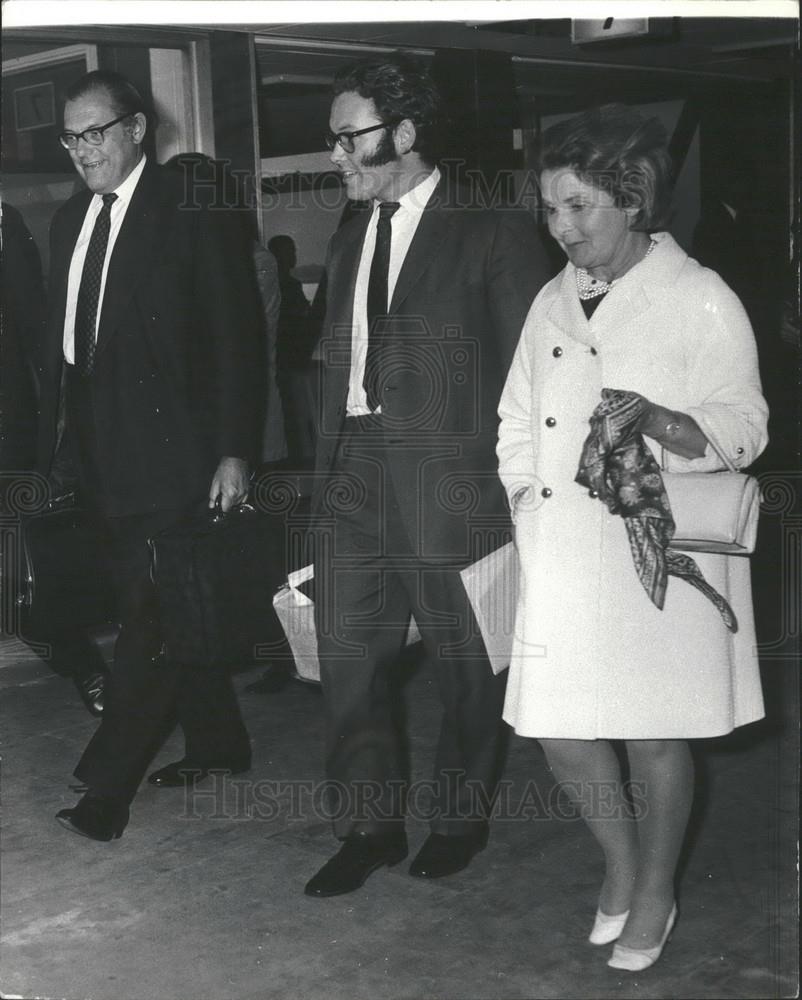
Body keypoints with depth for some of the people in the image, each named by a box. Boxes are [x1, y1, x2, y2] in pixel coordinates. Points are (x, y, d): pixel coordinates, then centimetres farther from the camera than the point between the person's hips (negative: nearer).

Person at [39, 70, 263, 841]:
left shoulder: (193, 212, -7)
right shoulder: (69, 220, 13)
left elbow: (235, 337, -9)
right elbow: (61, 340, 13)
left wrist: (233, 451, -14)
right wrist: (56, 441, 7)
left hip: (171, 449, -7)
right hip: (102, 452, 7)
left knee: (152, 612, -7)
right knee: (161, 607, 14)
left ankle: (107, 784, -1)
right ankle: (217, 742, 29)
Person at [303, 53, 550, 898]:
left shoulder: (492, 232, -5)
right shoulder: (348, 241, 15)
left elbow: (527, 367, -5)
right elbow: (336, 361, 15)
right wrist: (328, 468, 8)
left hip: (450, 480, -5)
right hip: (353, 478, 6)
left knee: (466, 668, 9)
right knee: (347, 660, 7)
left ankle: (459, 818, 29)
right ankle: (367, 827, 22)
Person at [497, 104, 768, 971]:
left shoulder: (700, 300, -6)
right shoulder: (554, 301, 12)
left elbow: (743, 427, -9)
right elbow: (517, 420, 19)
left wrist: (656, 420, -26)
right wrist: (523, 501, 4)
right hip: (562, 557, 5)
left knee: (654, 733, 6)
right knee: (558, 726, 4)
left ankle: (653, 896, 28)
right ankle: (619, 861, 32)